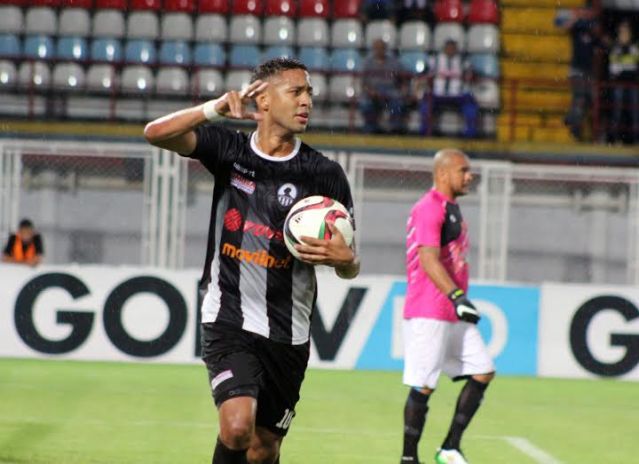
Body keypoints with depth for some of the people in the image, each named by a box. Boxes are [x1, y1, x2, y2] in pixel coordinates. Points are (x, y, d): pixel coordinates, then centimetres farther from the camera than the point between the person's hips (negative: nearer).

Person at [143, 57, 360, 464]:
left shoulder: (325, 174, -1)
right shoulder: (229, 149, 0)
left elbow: (350, 268, 3)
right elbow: (157, 133, -13)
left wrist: (343, 258, -21)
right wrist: (216, 109, -25)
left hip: (288, 334, 2)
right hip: (228, 321, -2)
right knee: (237, 426, -23)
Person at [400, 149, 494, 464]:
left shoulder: (451, 209, 19)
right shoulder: (430, 208, -13)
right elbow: (428, 260, -25)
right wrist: (457, 296, -34)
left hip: (455, 314, 10)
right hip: (428, 315, -10)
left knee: (483, 371, 4)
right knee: (423, 386, -6)